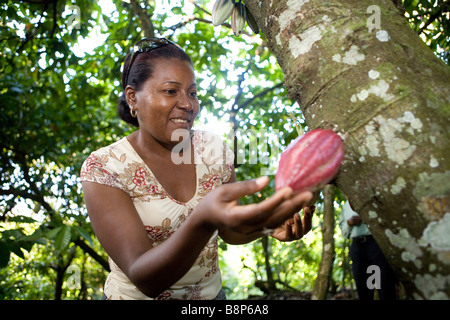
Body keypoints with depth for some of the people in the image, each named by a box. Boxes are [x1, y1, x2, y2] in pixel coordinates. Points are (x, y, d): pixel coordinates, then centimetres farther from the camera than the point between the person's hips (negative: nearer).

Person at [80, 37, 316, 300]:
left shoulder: (214, 149, -6)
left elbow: (229, 231, 4)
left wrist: (265, 224, -15)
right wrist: (202, 220, -41)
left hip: (210, 293, 4)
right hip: (136, 295, -3)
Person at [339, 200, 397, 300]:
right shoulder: (347, 204, 23)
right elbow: (344, 231, 23)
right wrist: (350, 223, 1)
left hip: (377, 242, -3)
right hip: (357, 246, 3)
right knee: (363, 292, 3)